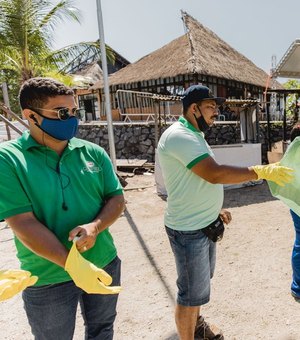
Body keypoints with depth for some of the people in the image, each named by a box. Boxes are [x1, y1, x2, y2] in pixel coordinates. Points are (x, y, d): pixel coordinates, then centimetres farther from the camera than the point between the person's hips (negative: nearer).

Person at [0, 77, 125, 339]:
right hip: (47, 280, -3)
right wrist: (73, 265, -28)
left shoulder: (93, 153, -3)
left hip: (105, 265, 4)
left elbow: (116, 198, 1)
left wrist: (95, 227, -20)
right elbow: (24, 223, -21)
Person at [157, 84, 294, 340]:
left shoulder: (194, 135, 11)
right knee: (192, 292, 6)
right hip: (189, 231, -10)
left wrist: (214, 209, 15)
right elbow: (214, 174, -31)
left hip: (204, 224, 10)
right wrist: (263, 171, -25)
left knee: (201, 282, 26)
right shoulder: (179, 136, -22)